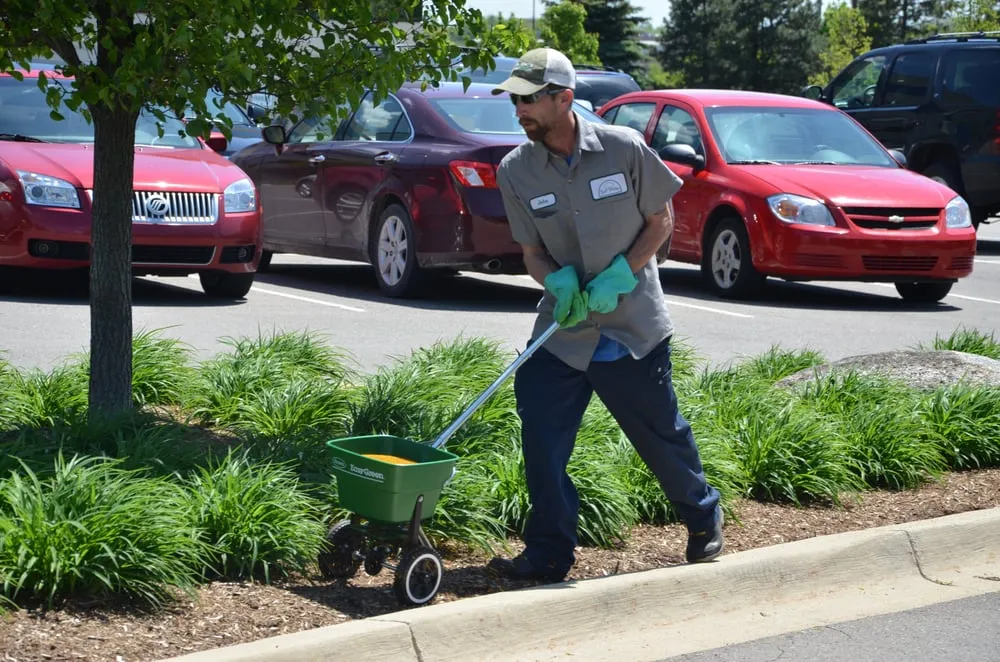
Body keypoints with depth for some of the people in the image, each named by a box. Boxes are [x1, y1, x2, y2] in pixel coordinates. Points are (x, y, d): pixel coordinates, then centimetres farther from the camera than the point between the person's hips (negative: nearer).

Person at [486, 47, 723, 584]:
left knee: (661, 434, 10)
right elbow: (532, 253, 2)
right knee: (540, 440, -6)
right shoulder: (516, 171, -4)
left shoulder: (624, 149, -11)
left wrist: (618, 277, -14)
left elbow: (661, 221, -1)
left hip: (633, 328, -2)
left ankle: (703, 519, 35)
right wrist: (559, 281, -20)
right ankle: (548, 555, 8)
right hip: (561, 333, 2)